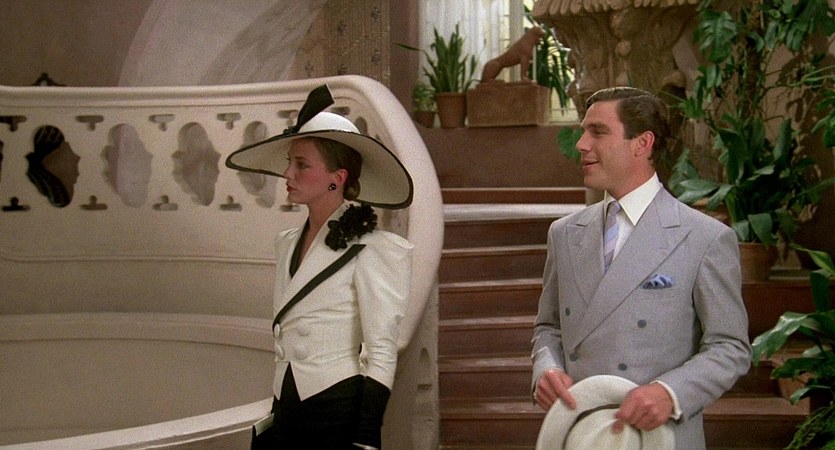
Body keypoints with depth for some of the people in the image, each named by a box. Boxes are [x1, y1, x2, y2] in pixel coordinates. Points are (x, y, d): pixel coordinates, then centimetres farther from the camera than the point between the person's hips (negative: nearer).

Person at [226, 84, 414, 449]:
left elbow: (381, 354, -13)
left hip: (339, 417, -6)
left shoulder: (369, 250, -11)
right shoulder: (288, 244, 9)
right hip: (287, 413, 6)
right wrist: (275, 419, 17)